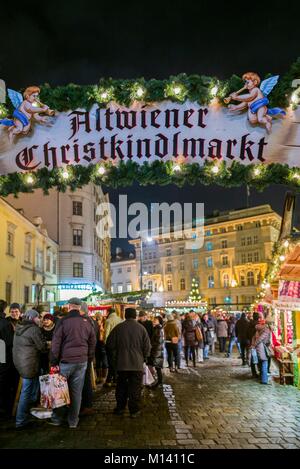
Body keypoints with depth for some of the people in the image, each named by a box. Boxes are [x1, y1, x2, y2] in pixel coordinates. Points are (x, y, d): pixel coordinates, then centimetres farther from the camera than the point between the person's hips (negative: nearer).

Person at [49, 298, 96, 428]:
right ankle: (73, 421, 16)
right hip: (82, 361, 3)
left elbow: (56, 343, -7)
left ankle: (57, 418, 19)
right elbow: (93, 342, 11)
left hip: (66, 361, -3)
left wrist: (54, 362, -2)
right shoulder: (87, 322, 5)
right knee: (77, 391, 8)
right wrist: (90, 358, 18)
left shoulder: (63, 321, -7)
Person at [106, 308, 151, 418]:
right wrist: (143, 358, 12)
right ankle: (134, 411, 10)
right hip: (137, 363, -1)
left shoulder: (118, 327, -5)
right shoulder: (141, 328, -7)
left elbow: (110, 344, -1)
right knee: (135, 388, 6)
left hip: (121, 363, 2)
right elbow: (147, 347, -5)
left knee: (121, 387, 16)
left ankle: (120, 408, 24)